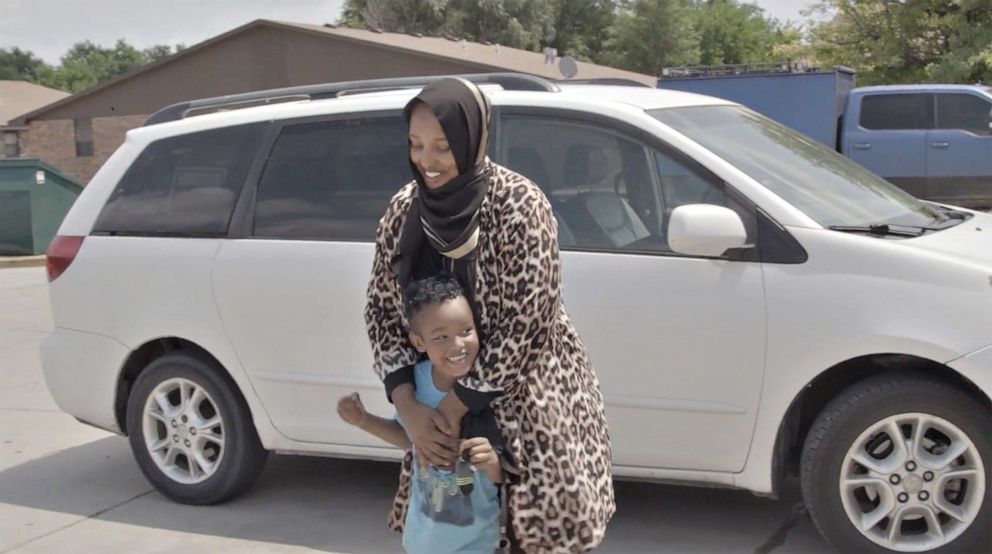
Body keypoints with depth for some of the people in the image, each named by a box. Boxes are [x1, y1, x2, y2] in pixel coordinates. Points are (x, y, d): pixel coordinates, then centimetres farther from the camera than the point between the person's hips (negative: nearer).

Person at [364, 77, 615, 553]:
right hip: (444, 396, 5)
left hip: (530, 397, -5)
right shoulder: (403, 211, -3)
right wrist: (410, 410, -13)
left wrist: (453, 408, -18)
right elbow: (382, 312, -1)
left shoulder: (519, 206, -20)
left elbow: (526, 326, -21)